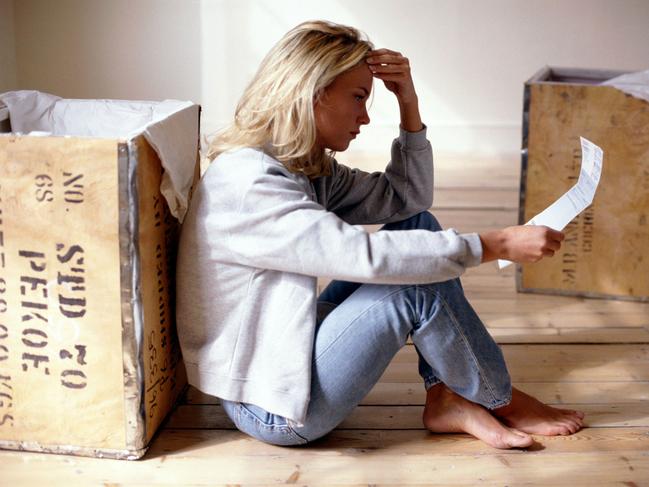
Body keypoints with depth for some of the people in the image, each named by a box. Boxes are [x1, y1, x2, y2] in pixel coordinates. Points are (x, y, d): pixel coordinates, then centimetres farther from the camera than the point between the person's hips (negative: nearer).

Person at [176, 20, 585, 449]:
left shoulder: (309, 168, 5)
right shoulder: (246, 182, -24)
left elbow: (406, 197, 10)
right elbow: (366, 256, -30)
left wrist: (409, 104, -3)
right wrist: (497, 245, -25)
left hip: (288, 351, 10)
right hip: (272, 408, -9)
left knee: (417, 224, 3)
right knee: (417, 283, -20)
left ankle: (445, 399, -1)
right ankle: (500, 402, 5)